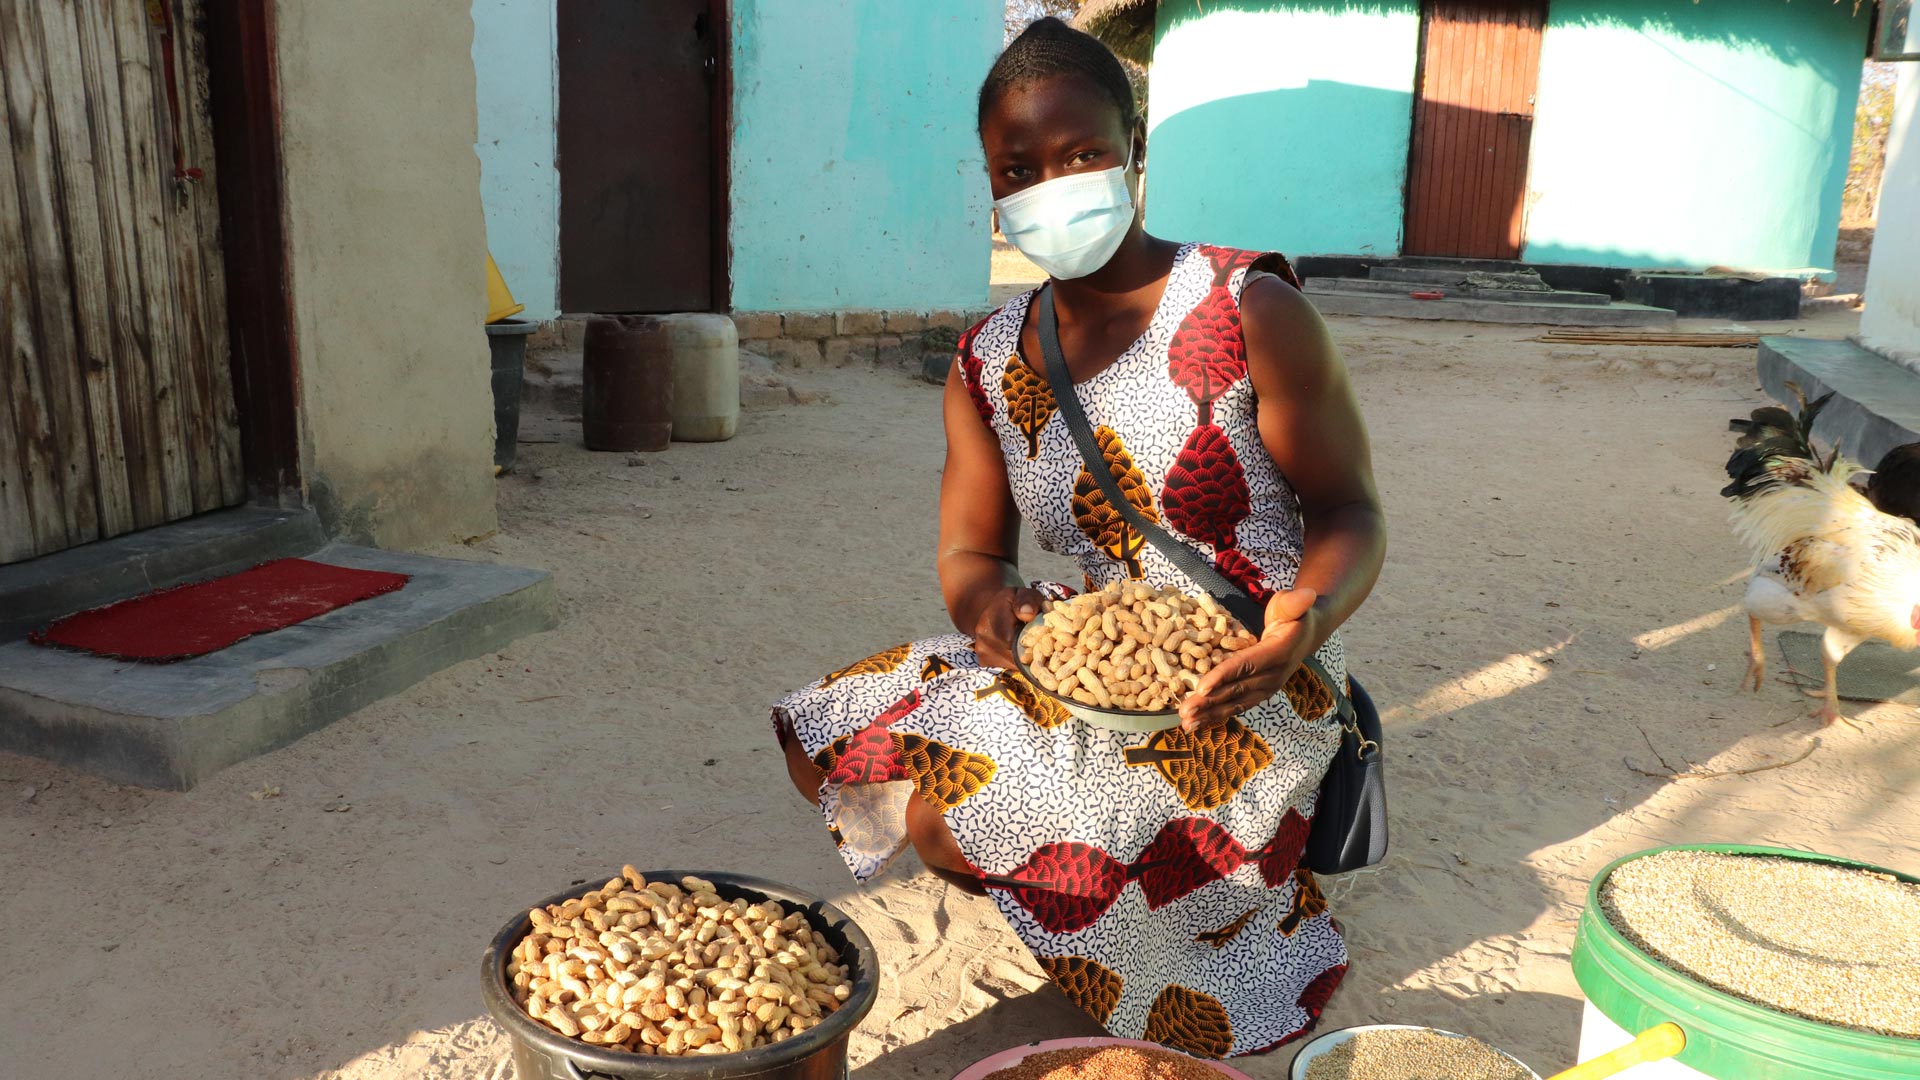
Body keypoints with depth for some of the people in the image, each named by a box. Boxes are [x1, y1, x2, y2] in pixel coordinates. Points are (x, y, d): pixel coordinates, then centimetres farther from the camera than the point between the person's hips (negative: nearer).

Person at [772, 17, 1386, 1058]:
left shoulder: (1248, 311, -12)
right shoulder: (986, 365, 4)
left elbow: (1349, 512, -8)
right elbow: (968, 553, 4)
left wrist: (1309, 614, -31)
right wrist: (990, 600, -22)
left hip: (1241, 690, -6)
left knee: (946, 811, -21)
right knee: (820, 738, -1)